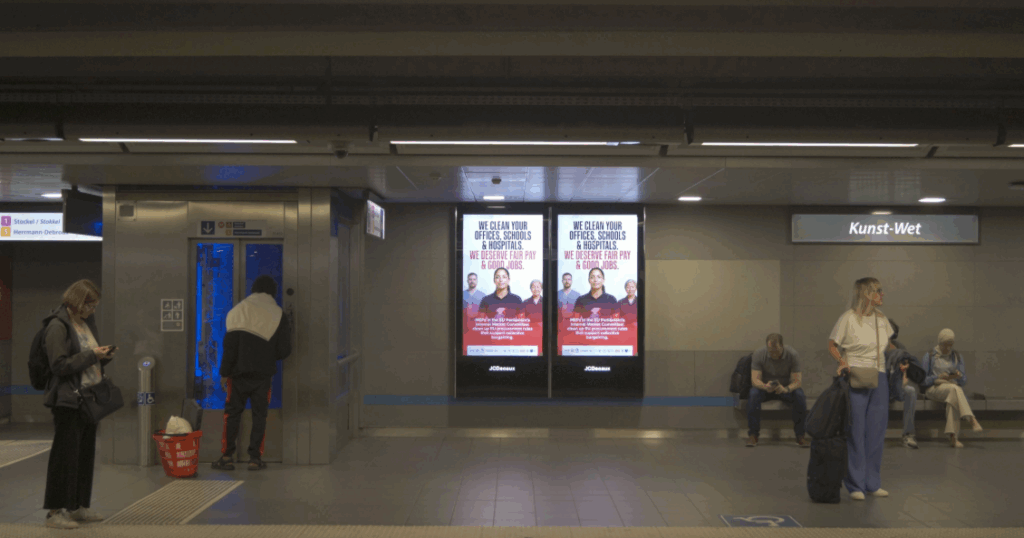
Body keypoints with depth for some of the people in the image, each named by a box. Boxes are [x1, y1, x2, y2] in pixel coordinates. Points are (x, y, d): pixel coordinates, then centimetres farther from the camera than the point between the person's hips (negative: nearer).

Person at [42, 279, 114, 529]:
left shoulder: (87, 323, 15)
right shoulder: (58, 326, -11)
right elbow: (59, 365, -17)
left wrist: (105, 357, 4)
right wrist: (92, 355, -18)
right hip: (68, 400, -8)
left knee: (86, 453, 12)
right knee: (65, 454, -5)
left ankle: (78, 506, 21)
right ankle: (55, 511, 2)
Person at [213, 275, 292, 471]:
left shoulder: (239, 310, -4)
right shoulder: (279, 316, 0)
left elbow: (230, 345, -7)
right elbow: (284, 351, 0)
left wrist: (224, 372, -2)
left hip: (239, 373, -1)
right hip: (263, 374, 1)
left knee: (232, 413, 8)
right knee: (259, 414, 7)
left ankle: (227, 457, 7)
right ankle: (255, 458, 6)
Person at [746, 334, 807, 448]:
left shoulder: (792, 354, -17)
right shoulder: (759, 354, -17)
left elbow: (797, 381, -20)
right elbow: (755, 380, -22)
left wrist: (786, 389, -43)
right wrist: (765, 386, -46)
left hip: (786, 388, 0)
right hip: (765, 387, 0)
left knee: (800, 396, -32)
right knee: (753, 394, -34)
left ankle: (800, 436, -19)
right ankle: (753, 435, -23)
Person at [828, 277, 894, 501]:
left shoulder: (881, 318, 10)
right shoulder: (849, 318, -9)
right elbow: (832, 345, -3)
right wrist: (842, 361, -18)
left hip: (879, 378, 6)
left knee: (876, 432, 9)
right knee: (855, 432, -3)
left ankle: (872, 483, 19)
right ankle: (855, 485, 5)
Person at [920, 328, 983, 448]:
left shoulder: (957, 357, 18)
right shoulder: (929, 356, 7)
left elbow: (964, 381, 12)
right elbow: (922, 380, 0)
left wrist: (958, 376, -12)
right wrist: (938, 377, -16)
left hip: (954, 388, 3)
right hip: (934, 388, -3)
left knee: (953, 398, -37)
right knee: (955, 389, -37)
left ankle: (953, 437, -43)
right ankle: (972, 420, -49)